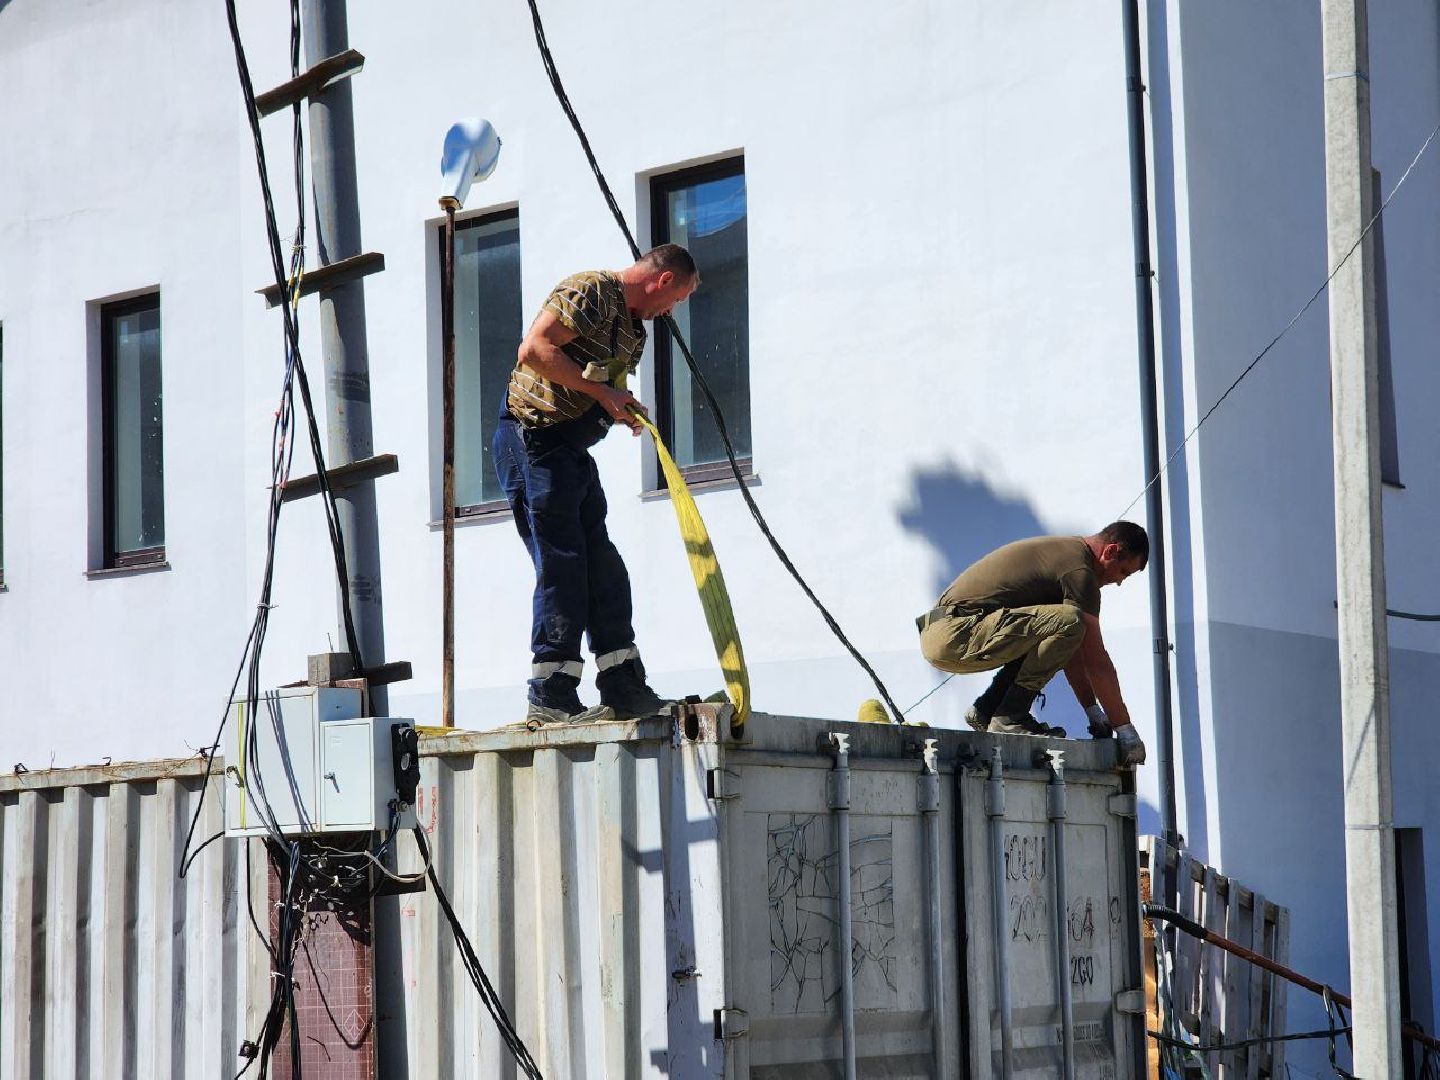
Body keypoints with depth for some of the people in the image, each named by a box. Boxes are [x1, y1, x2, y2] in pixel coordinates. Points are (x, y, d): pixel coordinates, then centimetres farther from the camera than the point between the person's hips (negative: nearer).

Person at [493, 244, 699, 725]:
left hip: (572, 451, 10)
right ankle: (550, 698, -8)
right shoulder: (590, 291, -12)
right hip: (533, 438, -10)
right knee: (561, 566, -10)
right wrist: (599, 390, -19)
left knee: (603, 568, 8)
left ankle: (623, 686, 12)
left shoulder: (633, 328, 19)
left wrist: (624, 410, 1)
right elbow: (534, 349, -22)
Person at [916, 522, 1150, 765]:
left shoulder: (1063, 549, 22)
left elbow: (1073, 650, 26)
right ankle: (1010, 717, -14)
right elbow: (1097, 660, -9)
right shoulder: (1079, 570, -9)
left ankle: (985, 709, 11)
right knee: (1067, 622, -21)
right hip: (954, 638, -10)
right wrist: (1125, 728, -3)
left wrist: (1094, 712, 23)